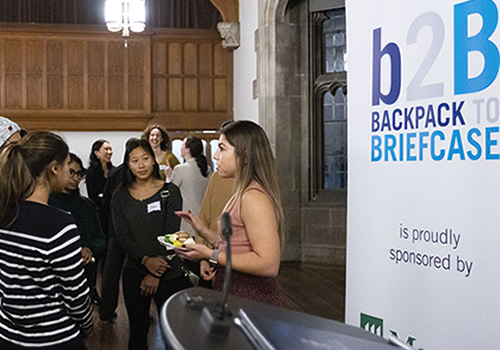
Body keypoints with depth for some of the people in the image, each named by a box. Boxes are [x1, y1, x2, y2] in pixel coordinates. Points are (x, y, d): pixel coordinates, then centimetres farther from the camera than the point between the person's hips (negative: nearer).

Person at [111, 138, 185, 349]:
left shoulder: (170, 192, -1)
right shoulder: (120, 197, 6)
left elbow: (171, 234, -6)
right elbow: (122, 235, -1)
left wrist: (156, 274, -12)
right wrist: (146, 260, -18)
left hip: (169, 273, -2)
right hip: (134, 271, 2)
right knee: (137, 330, 8)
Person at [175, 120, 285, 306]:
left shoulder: (253, 197, -19)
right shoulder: (243, 194, 13)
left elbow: (268, 264, -27)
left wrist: (211, 255, -21)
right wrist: (203, 231, 9)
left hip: (252, 303, -10)